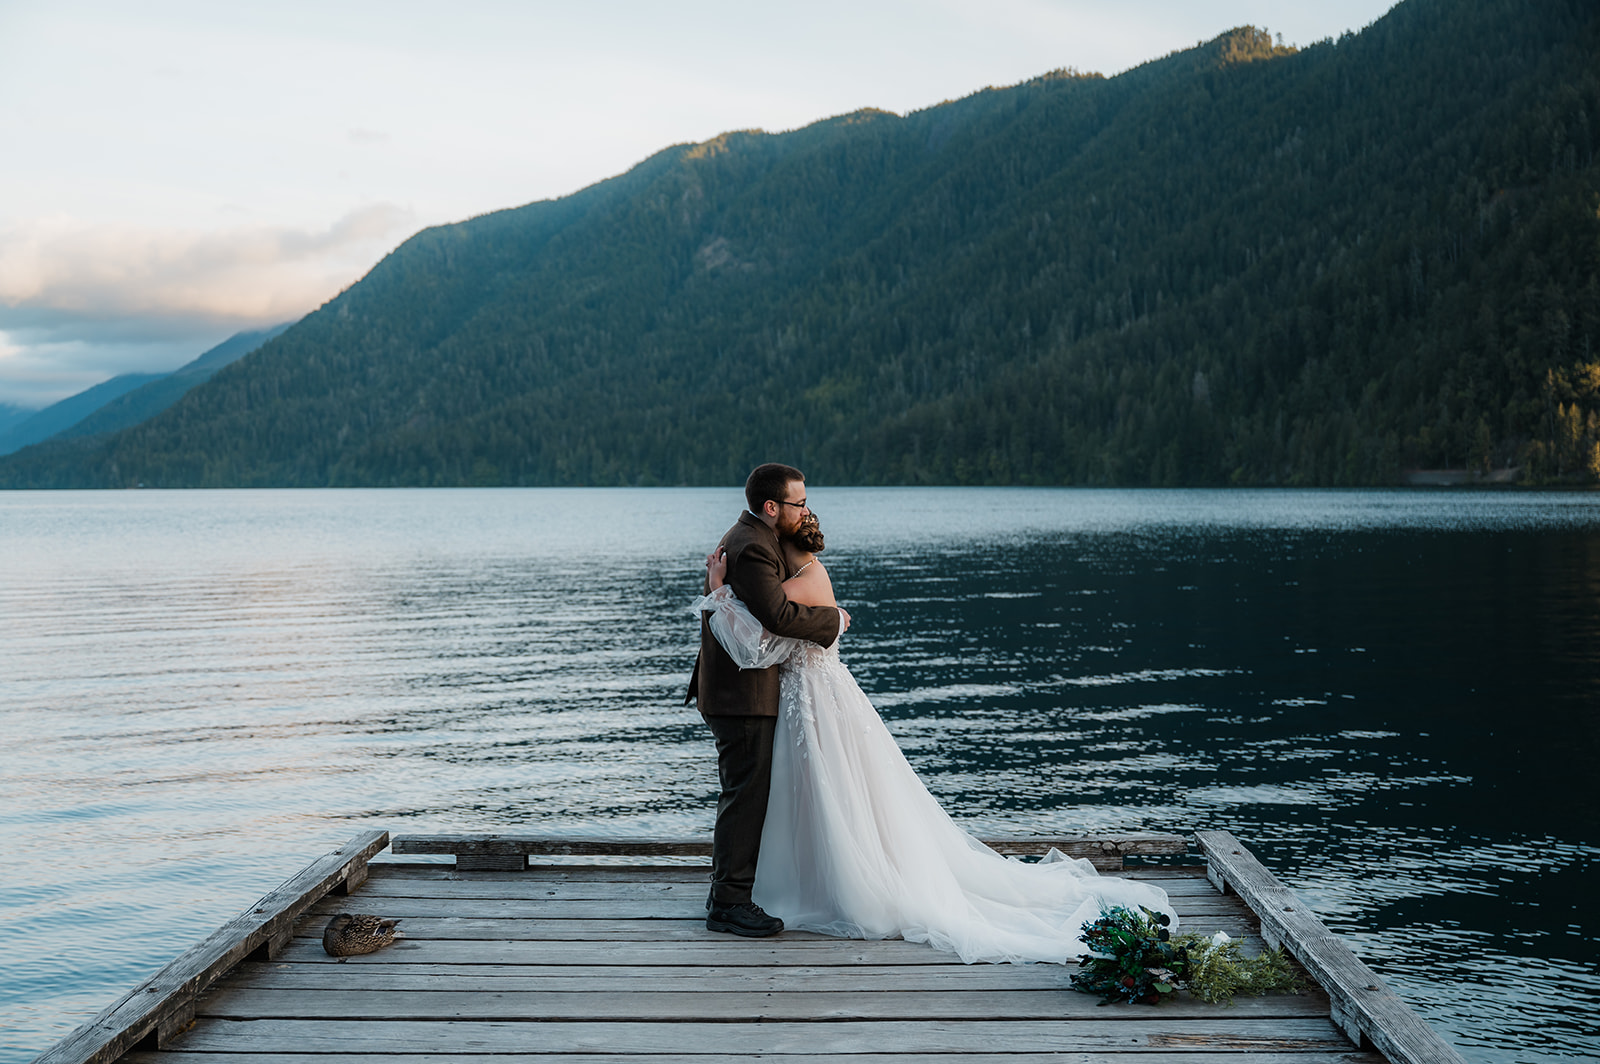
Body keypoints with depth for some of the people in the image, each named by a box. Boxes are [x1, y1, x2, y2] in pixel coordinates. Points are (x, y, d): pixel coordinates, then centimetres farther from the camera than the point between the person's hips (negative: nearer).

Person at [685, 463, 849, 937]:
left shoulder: (750, 538, 14)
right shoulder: (751, 549, -20)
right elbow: (780, 616, -30)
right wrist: (832, 619, -15)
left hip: (737, 688, 11)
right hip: (743, 693, -11)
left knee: (745, 794, 16)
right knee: (746, 795, -6)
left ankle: (728, 891, 25)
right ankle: (729, 902, 0)